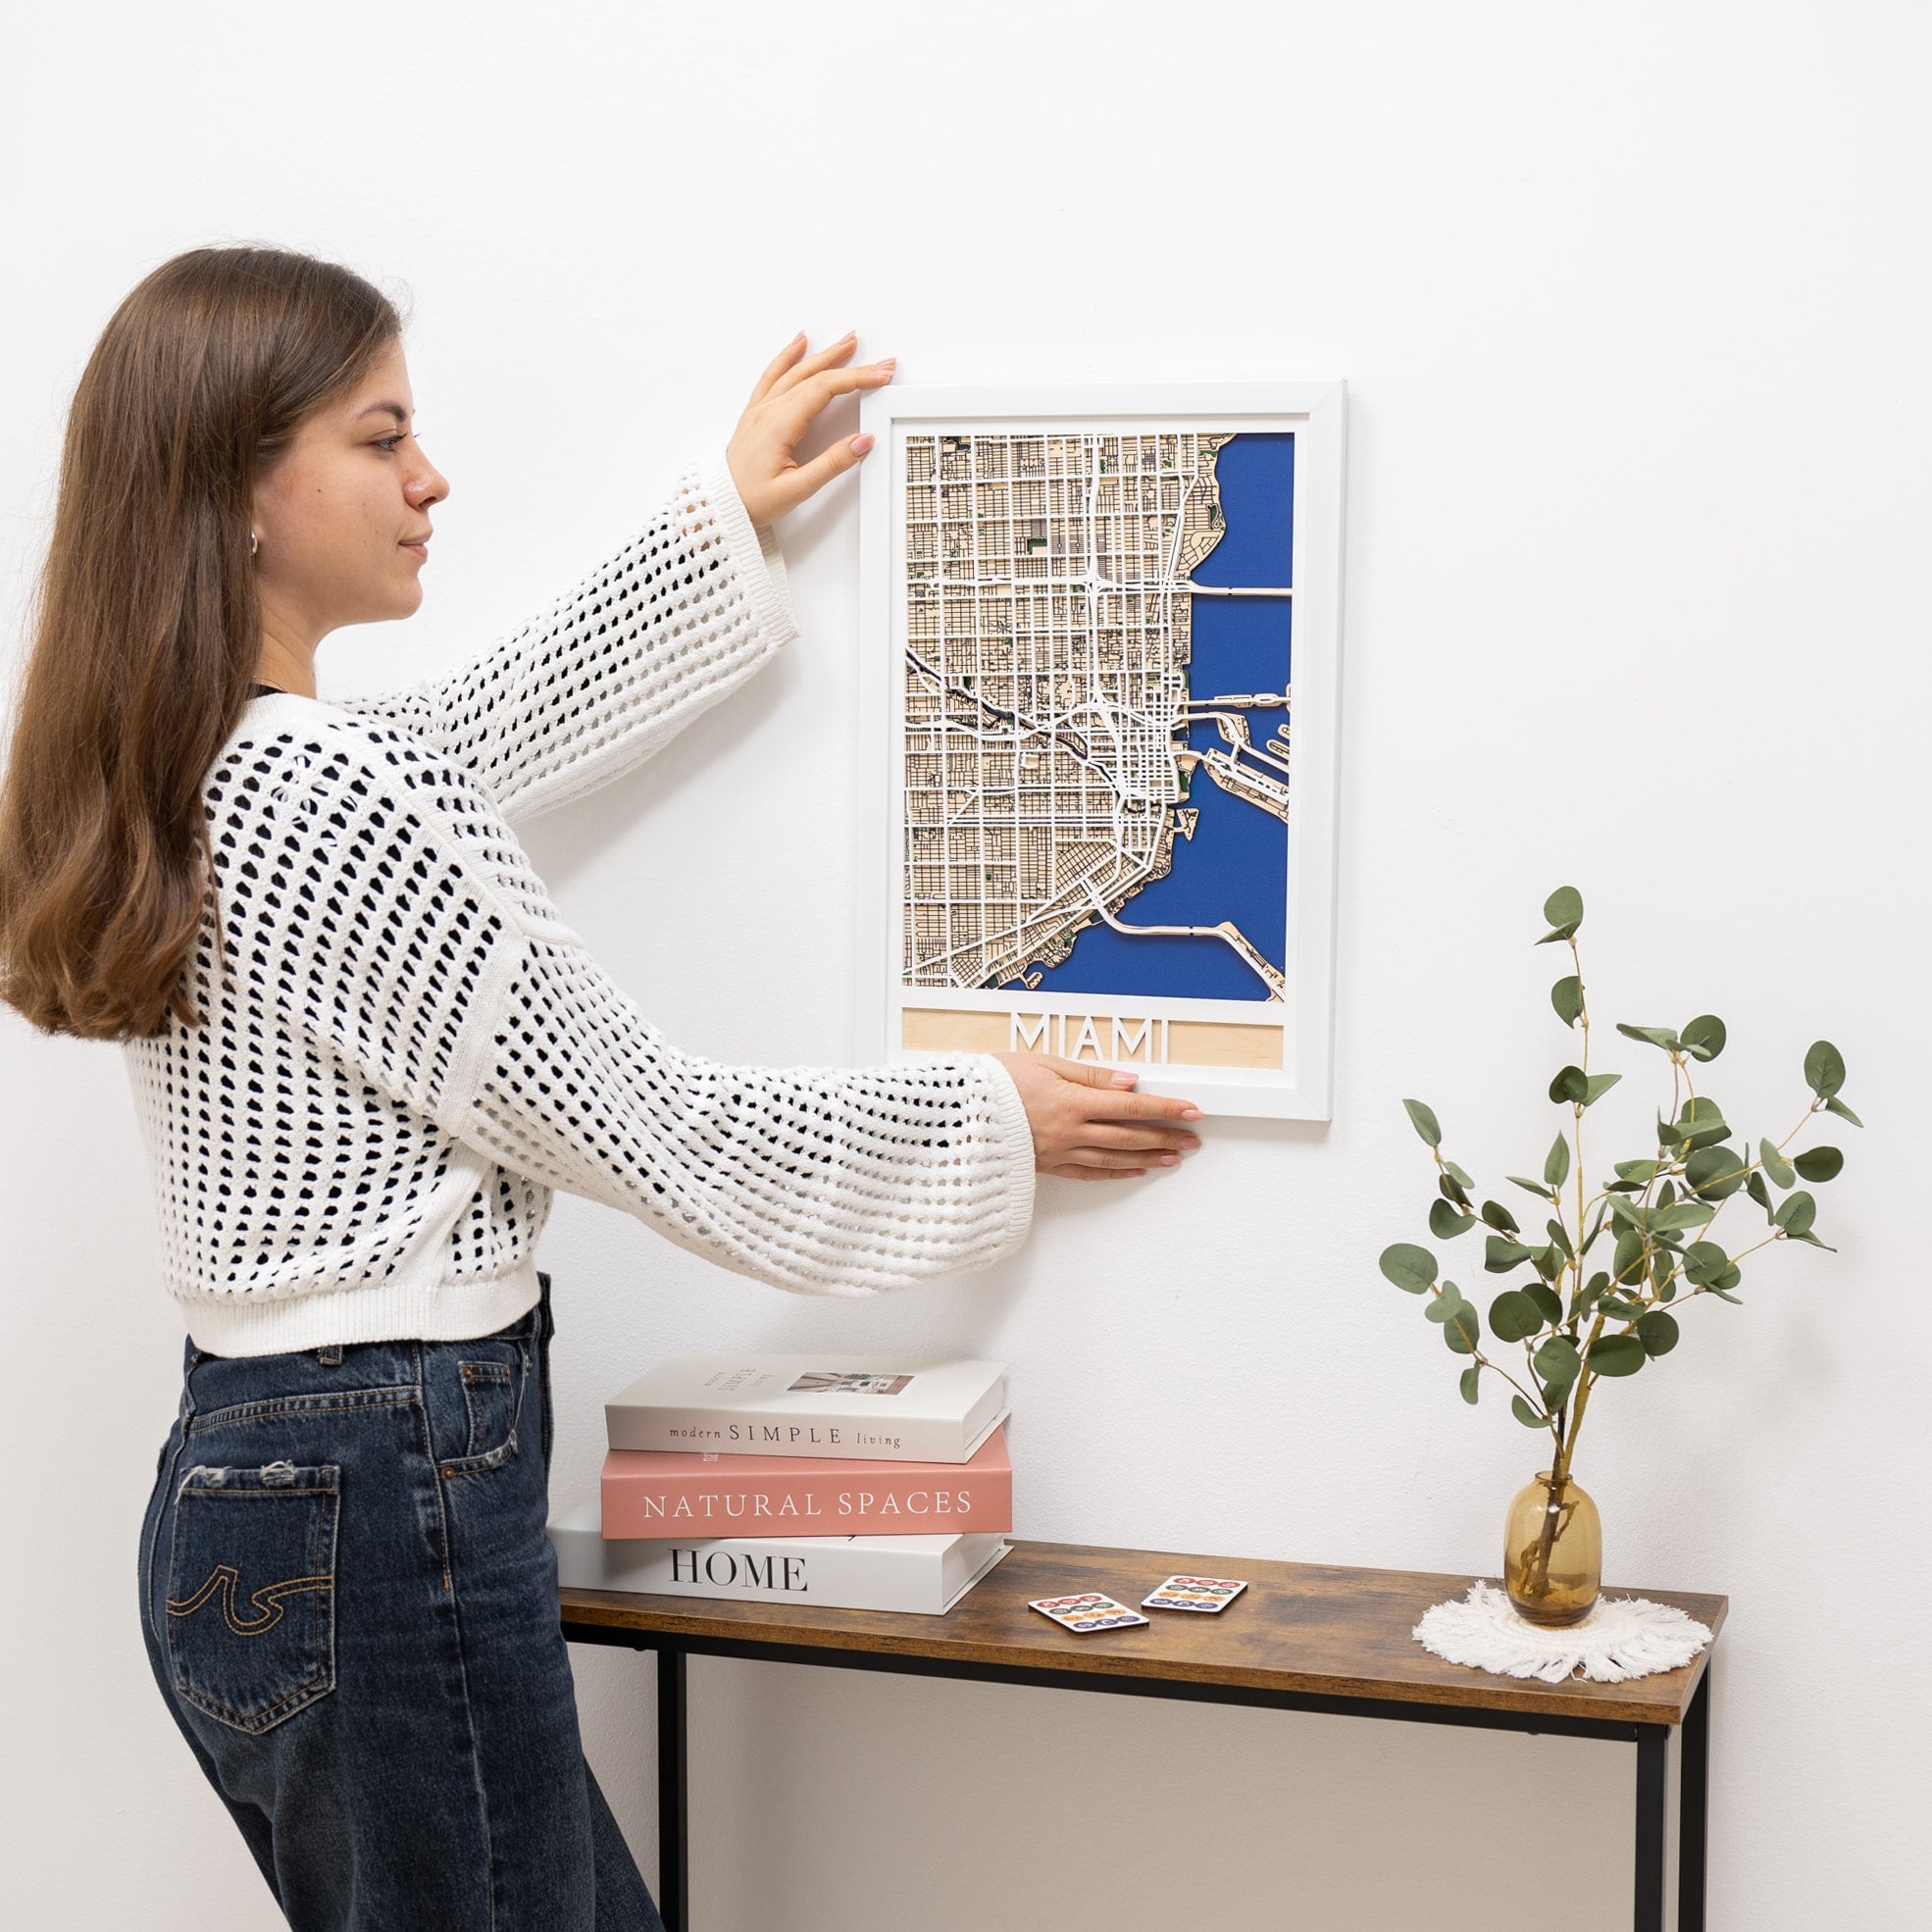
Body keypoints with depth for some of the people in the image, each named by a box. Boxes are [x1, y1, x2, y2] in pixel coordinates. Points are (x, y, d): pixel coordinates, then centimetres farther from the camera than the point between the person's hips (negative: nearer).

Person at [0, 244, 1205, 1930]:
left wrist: (724, 520, 30)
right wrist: (990, 1121, 0)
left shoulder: (175, 779, 7)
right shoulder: (330, 804, -21)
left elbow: (494, 728, 25)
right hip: (385, 1510, -10)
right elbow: (654, 1131, -13)